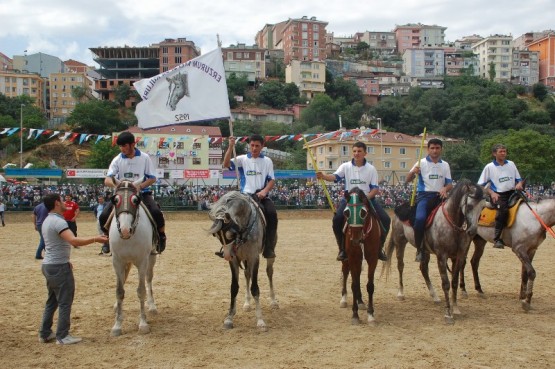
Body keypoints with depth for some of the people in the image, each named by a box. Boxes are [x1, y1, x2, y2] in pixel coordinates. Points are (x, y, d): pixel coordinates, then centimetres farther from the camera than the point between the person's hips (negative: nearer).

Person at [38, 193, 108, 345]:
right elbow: (74, 241, -34)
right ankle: (62, 336, 6)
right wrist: (96, 239, -29)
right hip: (59, 267, -10)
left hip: (49, 265, 10)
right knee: (65, 302, 0)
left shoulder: (48, 221, 11)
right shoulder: (58, 221, -20)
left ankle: (45, 333, 24)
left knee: (52, 301, 18)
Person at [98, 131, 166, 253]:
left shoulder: (144, 158, -2)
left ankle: (161, 237, 0)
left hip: (142, 192, -2)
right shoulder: (117, 160, 1)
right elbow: (107, 180, -6)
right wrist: (116, 184, -29)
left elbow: (152, 178, 0)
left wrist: (139, 186, -18)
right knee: (104, 216, -16)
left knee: (156, 212, -28)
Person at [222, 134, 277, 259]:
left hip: (262, 195, 1)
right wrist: (231, 147, -19)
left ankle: (269, 247, -19)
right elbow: (226, 164, -10)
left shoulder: (267, 161, 11)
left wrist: (265, 190, -13)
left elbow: (272, 180, 6)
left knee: (272, 213, -26)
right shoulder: (242, 159, 7)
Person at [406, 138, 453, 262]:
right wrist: (413, 172, -22)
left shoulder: (445, 165, 14)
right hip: (424, 195, -4)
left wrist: (445, 188, -11)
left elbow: (450, 183, 12)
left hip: (440, 196, 4)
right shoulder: (421, 163, 4)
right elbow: (408, 180, 1)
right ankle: (419, 248, -14)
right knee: (420, 218, -29)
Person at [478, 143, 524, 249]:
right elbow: (481, 185, 3)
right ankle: (497, 239, -32)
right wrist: (492, 192, -12)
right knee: (503, 209, -34)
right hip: (497, 195, -5)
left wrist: (519, 184, -5)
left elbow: (519, 179, 19)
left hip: (512, 193, 5)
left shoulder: (511, 164, 13)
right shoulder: (489, 167, 1)